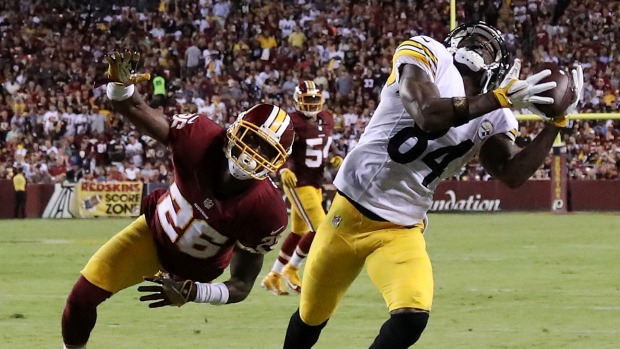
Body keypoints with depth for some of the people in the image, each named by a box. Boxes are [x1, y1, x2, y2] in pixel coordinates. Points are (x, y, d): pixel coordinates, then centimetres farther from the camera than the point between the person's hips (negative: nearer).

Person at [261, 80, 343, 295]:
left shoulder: (326, 120, 7)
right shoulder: (293, 123, -16)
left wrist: (335, 157, 2)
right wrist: (284, 170, -35)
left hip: (316, 184, 9)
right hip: (298, 183, -9)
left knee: (298, 232, 16)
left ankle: (273, 276, 28)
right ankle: (291, 269, 5)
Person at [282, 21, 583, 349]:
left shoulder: (492, 118, 5)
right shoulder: (426, 54, -10)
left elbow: (512, 174, -4)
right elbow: (428, 116, -27)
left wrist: (556, 121, -8)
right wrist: (501, 98, -27)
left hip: (401, 231, 3)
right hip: (350, 213, -3)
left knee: (412, 317, -22)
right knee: (311, 316, 13)